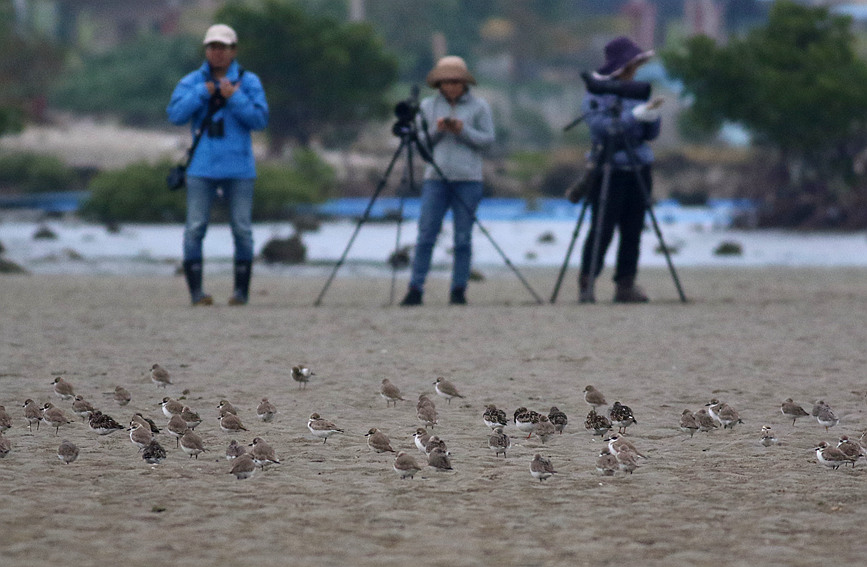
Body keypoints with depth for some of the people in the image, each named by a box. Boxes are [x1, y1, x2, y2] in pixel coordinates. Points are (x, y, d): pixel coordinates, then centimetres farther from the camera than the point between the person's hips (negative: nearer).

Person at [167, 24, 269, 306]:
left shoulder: (249, 82, 5)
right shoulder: (192, 82, 8)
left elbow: (260, 119, -5)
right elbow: (176, 114, -4)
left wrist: (234, 98, -14)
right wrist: (202, 93, -11)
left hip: (238, 168, 0)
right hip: (201, 168, 0)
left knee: (242, 229, 0)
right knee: (195, 228, -6)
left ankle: (241, 290, 6)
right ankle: (196, 290, -3)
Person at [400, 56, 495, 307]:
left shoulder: (479, 106, 4)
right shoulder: (427, 106, 10)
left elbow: (488, 140, 0)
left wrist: (463, 130, -14)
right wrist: (436, 131, -9)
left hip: (468, 179, -1)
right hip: (435, 177, 1)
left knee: (463, 238, -1)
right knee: (426, 235, -4)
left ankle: (459, 290, 5)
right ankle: (415, 289, -3)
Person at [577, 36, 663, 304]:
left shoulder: (636, 92, 13)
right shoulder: (595, 96, -4)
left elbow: (651, 134, 12)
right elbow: (602, 127, -19)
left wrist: (652, 115, -9)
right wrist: (635, 115, -25)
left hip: (639, 169, 6)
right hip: (609, 170, -6)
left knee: (633, 232, 3)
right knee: (602, 230, -8)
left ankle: (625, 286, 7)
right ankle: (586, 283, 2)